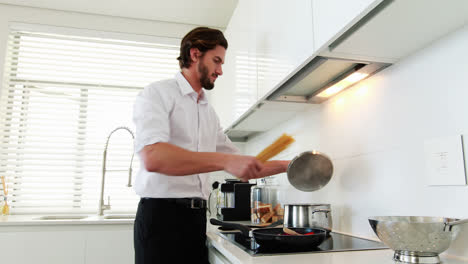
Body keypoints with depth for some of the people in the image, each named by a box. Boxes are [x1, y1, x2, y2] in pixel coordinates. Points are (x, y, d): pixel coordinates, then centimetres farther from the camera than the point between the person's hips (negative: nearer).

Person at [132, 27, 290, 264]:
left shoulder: (209, 113, 17)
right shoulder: (158, 94, -6)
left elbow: (243, 168, 21)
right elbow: (152, 158, -25)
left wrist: (287, 165, 11)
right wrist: (225, 161, -30)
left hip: (198, 218, 7)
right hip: (162, 215, -6)